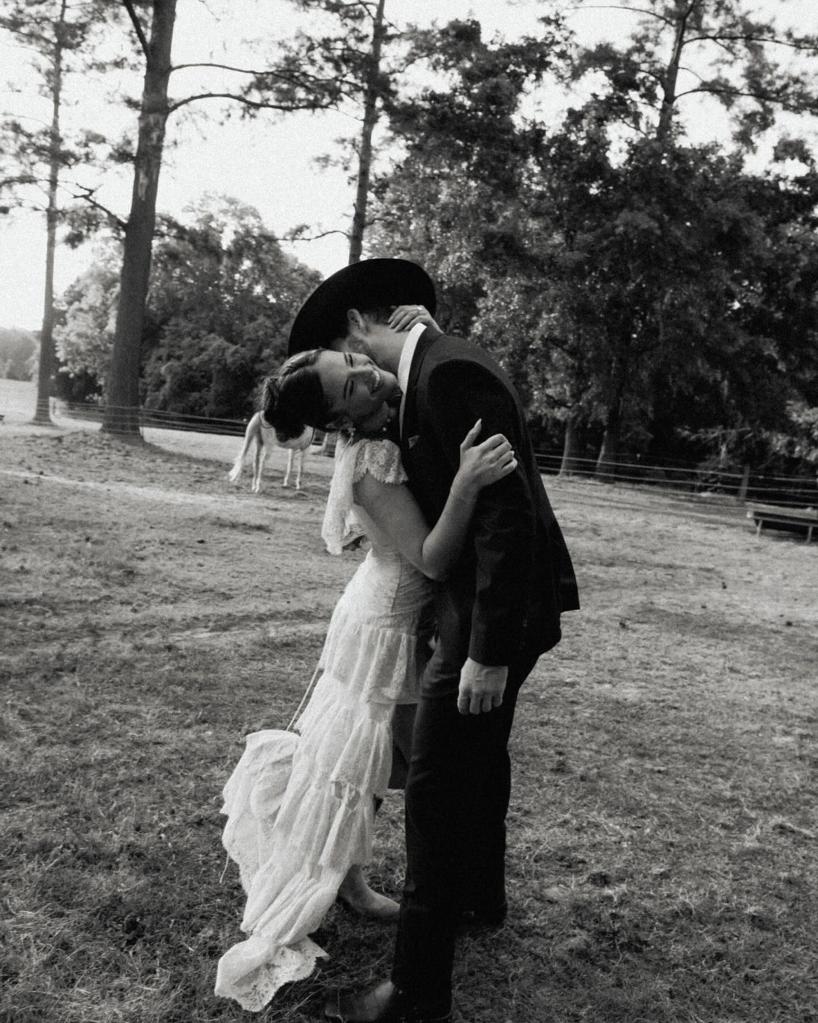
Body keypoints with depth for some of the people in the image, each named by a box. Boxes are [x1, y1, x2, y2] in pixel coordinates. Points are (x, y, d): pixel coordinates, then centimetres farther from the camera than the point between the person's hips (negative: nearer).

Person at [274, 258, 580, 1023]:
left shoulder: (448, 372, -20)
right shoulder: (439, 365, 11)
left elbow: (507, 510, -26)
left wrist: (488, 651, -25)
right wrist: (364, 407, -2)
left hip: (495, 611, -10)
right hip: (493, 598, 10)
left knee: (438, 788, -2)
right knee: (480, 756, 26)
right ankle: (479, 894, 48)